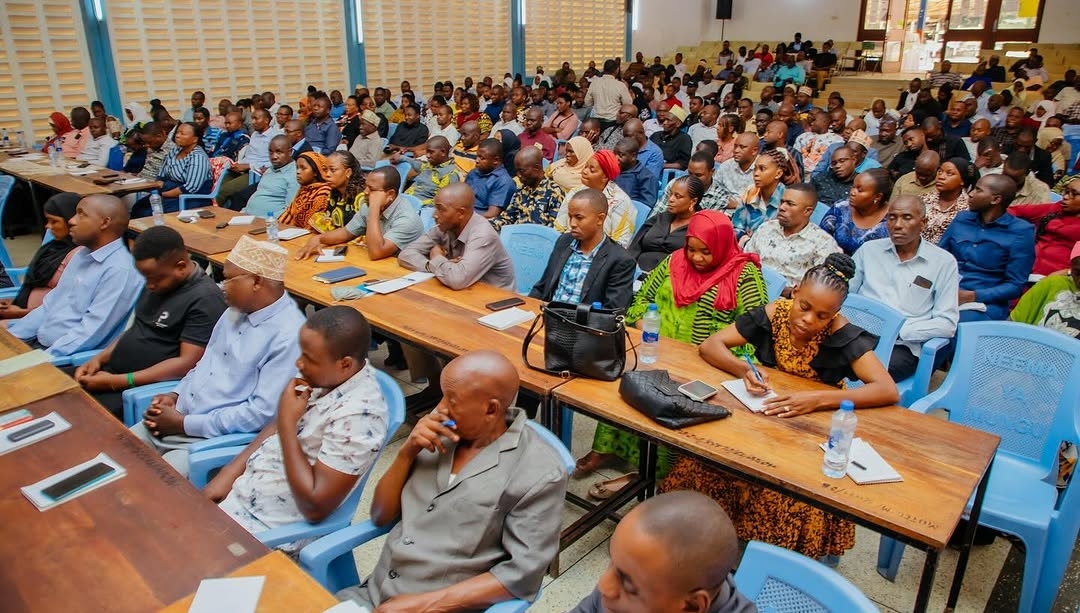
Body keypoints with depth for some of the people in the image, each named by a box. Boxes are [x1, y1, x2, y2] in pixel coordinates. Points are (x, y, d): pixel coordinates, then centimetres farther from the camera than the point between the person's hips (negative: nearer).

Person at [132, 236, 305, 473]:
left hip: (214, 438, -8)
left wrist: (183, 424, -17)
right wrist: (175, 395, 2)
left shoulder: (288, 336, -22)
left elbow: (262, 413, -24)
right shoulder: (237, 309, 7)